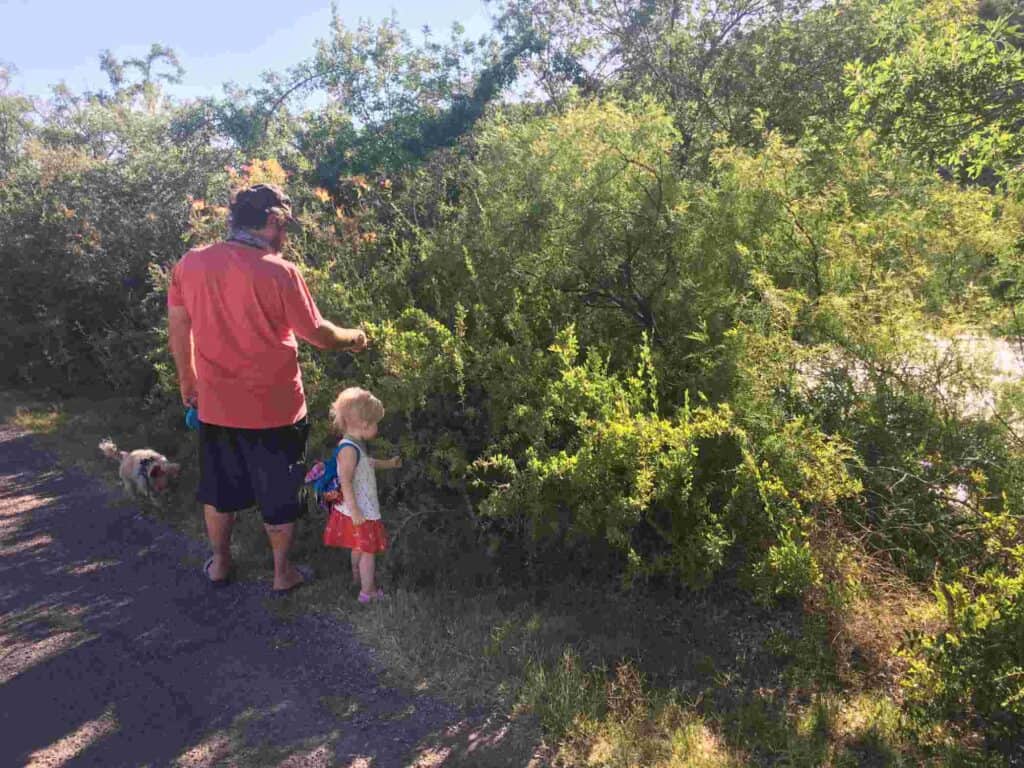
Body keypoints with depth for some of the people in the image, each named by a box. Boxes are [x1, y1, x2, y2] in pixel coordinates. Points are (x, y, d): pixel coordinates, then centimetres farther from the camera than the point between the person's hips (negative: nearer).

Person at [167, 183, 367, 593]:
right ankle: (283, 573, 28)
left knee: (219, 487, 24)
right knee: (278, 494, 14)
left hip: (216, 405, 5)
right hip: (273, 408, -4)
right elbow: (317, 334, -12)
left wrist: (187, 378, 20)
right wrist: (354, 337, 8)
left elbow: (177, 327, 6)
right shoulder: (279, 272, -18)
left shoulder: (190, 263, -3)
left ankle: (219, 563, 40)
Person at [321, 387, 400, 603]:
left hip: (364, 508, 10)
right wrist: (354, 511, -30)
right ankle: (367, 591, 14)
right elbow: (345, 482, -30)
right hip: (358, 512, -10)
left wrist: (387, 464, 30)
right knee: (368, 550, 2)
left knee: (359, 547, 27)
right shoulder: (349, 449, -27)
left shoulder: (356, 445, 5)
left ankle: (358, 577, 45)